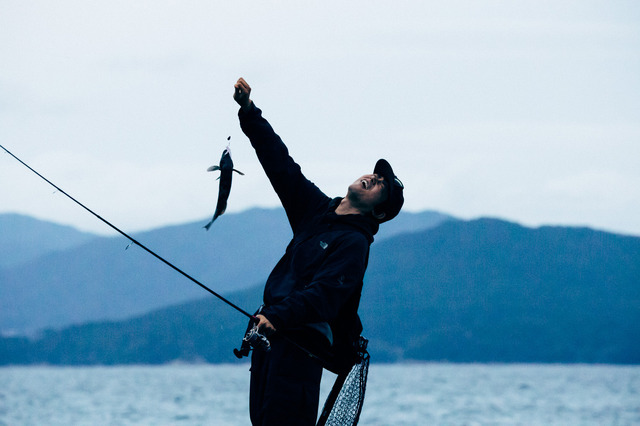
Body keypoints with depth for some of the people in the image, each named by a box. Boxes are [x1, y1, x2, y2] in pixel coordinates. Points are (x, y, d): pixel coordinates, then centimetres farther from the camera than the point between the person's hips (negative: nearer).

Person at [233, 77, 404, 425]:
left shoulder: (354, 242, -7)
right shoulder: (317, 209, 16)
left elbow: (325, 292, -20)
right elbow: (281, 164, 16)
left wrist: (278, 316, -34)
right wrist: (249, 112, 9)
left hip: (301, 342, -7)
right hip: (271, 332, 7)